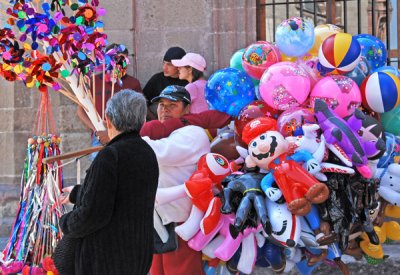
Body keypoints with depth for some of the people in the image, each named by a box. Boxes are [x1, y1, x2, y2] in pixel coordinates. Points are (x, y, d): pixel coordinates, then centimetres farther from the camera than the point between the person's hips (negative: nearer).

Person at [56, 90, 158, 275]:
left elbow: (94, 213, -23)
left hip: (105, 260, -8)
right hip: (137, 256, 8)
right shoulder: (148, 154, 8)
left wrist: (67, 224, -2)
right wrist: (76, 193, 37)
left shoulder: (110, 156, -18)